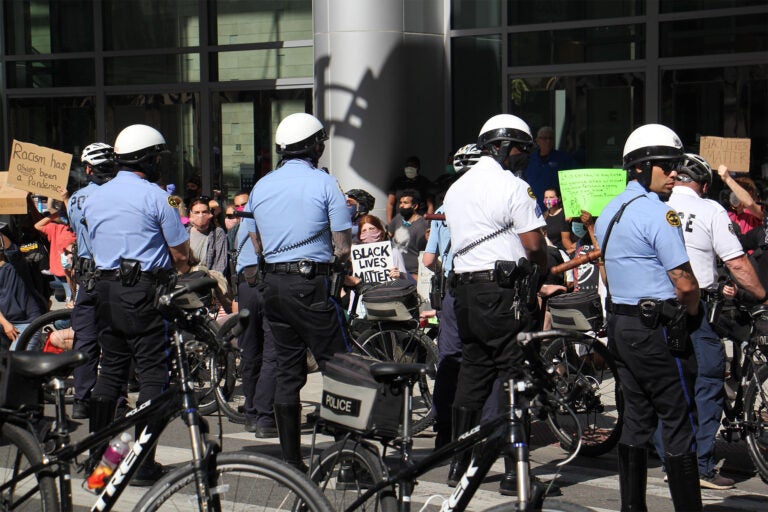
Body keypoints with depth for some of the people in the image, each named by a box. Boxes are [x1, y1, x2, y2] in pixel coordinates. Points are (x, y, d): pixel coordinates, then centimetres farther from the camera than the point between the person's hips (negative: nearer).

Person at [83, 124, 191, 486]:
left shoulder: (94, 198, 10)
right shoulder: (155, 197, -10)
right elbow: (180, 253, -6)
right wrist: (182, 273, 13)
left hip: (105, 289, 7)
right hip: (145, 292, -7)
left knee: (110, 370, 15)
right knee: (153, 374, -2)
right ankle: (143, 463, -3)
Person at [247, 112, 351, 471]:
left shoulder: (260, 187, 11)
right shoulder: (324, 183, -6)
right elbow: (343, 247, -7)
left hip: (273, 284, 6)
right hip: (311, 284, -6)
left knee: (287, 373, 9)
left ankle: (290, 459, 11)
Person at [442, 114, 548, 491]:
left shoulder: (456, 189, 17)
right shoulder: (513, 187, -8)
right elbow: (534, 245, -13)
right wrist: (543, 265, 9)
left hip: (465, 290, 8)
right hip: (504, 293, -8)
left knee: (472, 376, 13)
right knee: (516, 377, -2)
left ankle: (458, 466, 17)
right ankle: (514, 471, -2)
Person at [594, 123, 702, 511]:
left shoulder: (609, 212, 14)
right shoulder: (657, 212, -15)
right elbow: (684, 282, -17)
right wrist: (692, 312, 2)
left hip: (620, 324, 9)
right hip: (657, 329, -9)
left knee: (636, 421, 12)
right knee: (679, 425, -5)